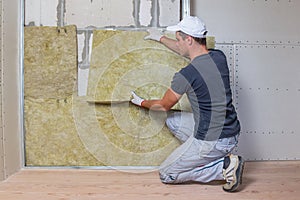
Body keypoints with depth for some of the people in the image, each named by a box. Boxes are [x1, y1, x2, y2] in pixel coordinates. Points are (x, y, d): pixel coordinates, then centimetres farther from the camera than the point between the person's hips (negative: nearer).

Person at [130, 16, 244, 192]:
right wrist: (161, 38, 35)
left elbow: (164, 105, -1)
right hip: (233, 134, 8)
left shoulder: (186, 75, -20)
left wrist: (142, 102, 20)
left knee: (166, 175, 11)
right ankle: (221, 156, 12)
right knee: (172, 120, 23)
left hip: (211, 142, -8)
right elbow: (187, 51, 23)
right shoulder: (219, 57, 1)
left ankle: (224, 167, -3)